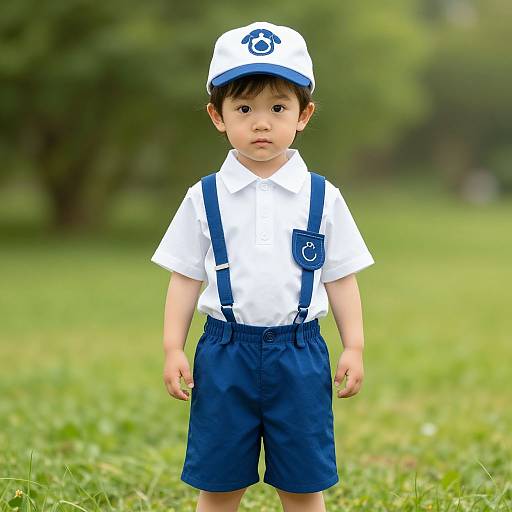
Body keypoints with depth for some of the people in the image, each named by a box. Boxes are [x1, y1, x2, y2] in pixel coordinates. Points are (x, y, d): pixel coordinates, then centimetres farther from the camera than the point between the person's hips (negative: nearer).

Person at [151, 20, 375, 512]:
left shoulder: (321, 197, 1)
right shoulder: (206, 198, 0)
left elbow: (341, 278, 5)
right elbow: (185, 277, 3)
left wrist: (354, 346, 0)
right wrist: (173, 349, -2)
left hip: (298, 351, 0)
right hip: (225, 352, 0)